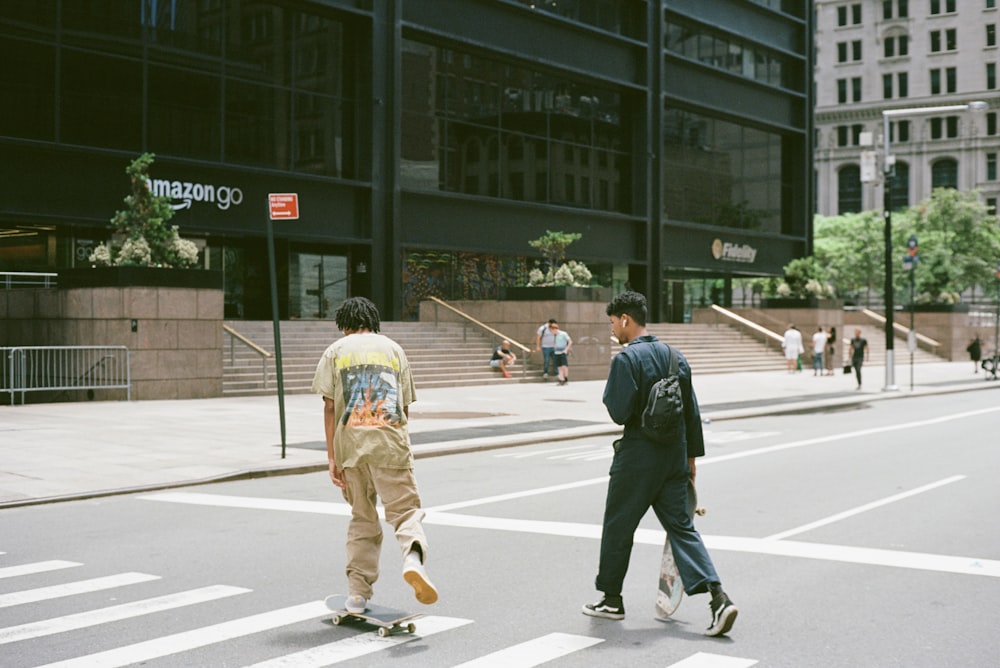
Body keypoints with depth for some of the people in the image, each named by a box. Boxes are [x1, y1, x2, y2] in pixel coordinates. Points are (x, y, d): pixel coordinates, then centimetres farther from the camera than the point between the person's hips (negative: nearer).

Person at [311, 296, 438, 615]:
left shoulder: (336, 350, 12)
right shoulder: (393, 348, 15)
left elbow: (330, 406, 2)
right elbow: (405, 405, 11)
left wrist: (332, 457, 2)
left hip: (350, 441, 1)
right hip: (391, 440, -1)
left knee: (362, 518, 14)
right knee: (405, 510, 1)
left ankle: (357, 594, 14)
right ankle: (413, 558, -30)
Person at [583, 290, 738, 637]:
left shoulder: (626, 359, -14)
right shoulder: (674, 355, 8)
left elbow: (619, 413, -18)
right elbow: (692, 411, 11)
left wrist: (609, 393, 1)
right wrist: (691, 455, 17)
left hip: (638, 456, -6)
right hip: (674, 454, 7)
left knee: (618, 526, 10)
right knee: (681, 526, 7)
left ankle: (612, 598, 23)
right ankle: (718, 596, -7)